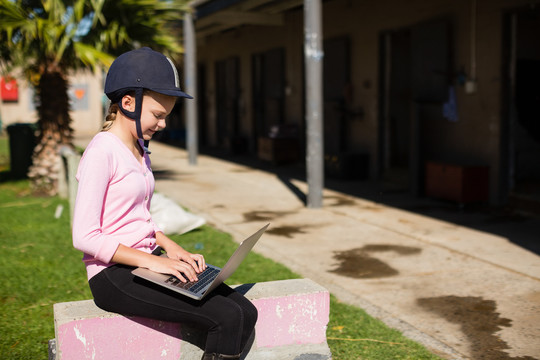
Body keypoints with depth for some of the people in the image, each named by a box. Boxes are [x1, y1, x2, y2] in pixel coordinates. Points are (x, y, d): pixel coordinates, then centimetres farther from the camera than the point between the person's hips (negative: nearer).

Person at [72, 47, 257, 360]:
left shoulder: (139, 149, 14)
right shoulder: (102, 152, -14)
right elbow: (84, 237, -18)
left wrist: (172, 249, 4)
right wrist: (151, 260, -20)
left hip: (145, 263, 9)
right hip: (113, 275, -8)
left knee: (246, 313, -7)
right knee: (227, 318, -20)